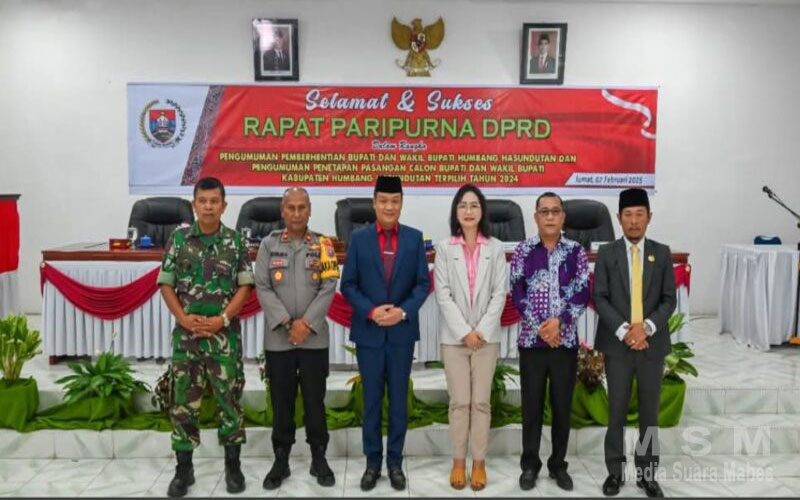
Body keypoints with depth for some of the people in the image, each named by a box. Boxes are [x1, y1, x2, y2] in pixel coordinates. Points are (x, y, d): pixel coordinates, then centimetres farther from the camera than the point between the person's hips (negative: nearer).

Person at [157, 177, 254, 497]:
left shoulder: (235, 242, 1)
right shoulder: (178, 238, 3)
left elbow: (245, 286, -2)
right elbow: (166, 284, 4)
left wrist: (222, 319, -12)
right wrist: (184, 318, -9)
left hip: (225, 334, -1)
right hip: (186, 333, 1)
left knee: (229, 400, 6)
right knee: (183, 402, 7)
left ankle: (233, 466, 20)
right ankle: (184, 468, 21)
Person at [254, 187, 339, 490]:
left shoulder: (323, 245, 3)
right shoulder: (268, 244, 3)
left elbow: (328, 288, -4)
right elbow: (262, 288, -4)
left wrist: (306, 323, -14)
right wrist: (287, 323, -13)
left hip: (315, 337, 0)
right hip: (278, 338, 0)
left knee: (315, 400, 8)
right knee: (281, 402, 9)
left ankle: (319, 459, 22)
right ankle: (281, 460, 23)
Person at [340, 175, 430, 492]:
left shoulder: (414, 238, 2)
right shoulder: (358, 238, 0)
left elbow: (423, 283, 0)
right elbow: (348, 284, -1)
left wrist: (403, 312, -15)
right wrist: (371, 311, -15)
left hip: (402, 331, 1)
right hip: (369, 331, 0)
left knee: (399, 400, 9)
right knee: (371, 400, 9)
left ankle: (395, 462, 22)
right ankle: (372, 462, 22)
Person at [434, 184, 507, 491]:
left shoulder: (496, 248, 4)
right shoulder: (444, 248, 2)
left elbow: (500, 293, -1)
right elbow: (443, 294, -4)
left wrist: (482, 331, -11)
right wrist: (464, 331, -11)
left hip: (487, 336, 1)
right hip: (454, 336, 0)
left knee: (481, 401, 5)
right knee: (459, 401, 4)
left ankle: (479, 462, 15)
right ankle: (458, 462, 16)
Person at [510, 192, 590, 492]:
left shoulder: (576, 252, 3)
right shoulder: (523, 250, 1)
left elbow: (582, 295, -2)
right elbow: (517, 293, -4)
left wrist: (559, 321, -15)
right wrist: (539, 327, -12)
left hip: (565, 341, 1)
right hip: (531, 340, -1)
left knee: (562, 406, 9)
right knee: (532, 405, 7)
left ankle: (558, 465, 24)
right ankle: (530, 464, 21)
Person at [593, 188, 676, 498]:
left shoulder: (662, 253, 5)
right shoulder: (606, 253, 1)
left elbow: (669, 299, 1)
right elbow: (599, 298, -4)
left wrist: (647, 326, -15)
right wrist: (623, 330, -15)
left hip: (652, 344, 1)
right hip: (617, 344, -1)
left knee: (650, 412, 10)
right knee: (616, 412, 7)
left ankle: (647, 473, 22)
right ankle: (615, 471, 19)